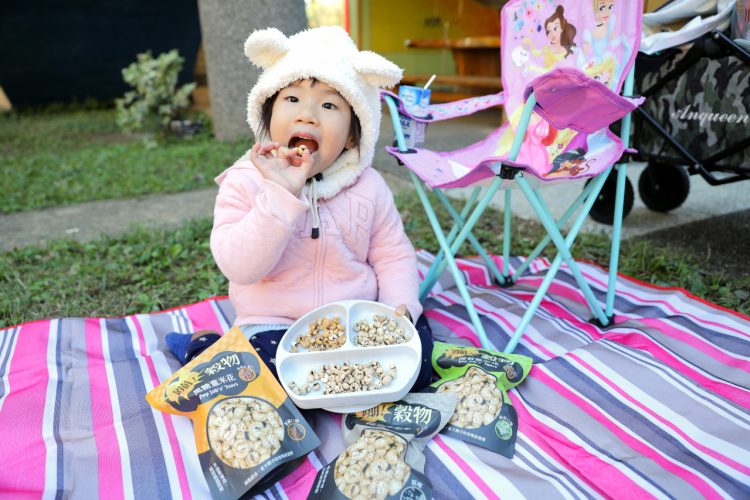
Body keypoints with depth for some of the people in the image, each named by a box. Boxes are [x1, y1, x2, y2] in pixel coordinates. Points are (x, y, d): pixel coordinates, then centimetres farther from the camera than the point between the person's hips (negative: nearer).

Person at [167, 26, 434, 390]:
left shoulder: (367, 186, -2)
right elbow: (240, 266, -23)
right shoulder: (245, 182, -11)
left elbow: (393, 255, 3)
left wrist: (400, 306, -15)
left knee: (415, 356, -16)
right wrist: (282, 192, -32)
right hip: (275, 325, -2)